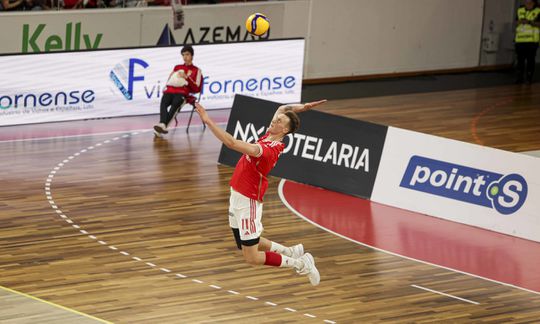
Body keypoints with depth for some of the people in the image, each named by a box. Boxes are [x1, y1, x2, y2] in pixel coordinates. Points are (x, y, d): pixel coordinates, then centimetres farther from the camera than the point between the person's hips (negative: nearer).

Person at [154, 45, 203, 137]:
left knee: (175, 103, -38)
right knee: (163, 102, -32)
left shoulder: (196, 71, 16)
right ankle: (162, 125, -53)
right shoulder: (177, 68, 31)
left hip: (183, 93, -4)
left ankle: (163, 126, -56)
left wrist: (187, 77, -4)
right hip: (170, 91, 4)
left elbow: (197, 88, 5)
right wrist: (165, 89, 7)